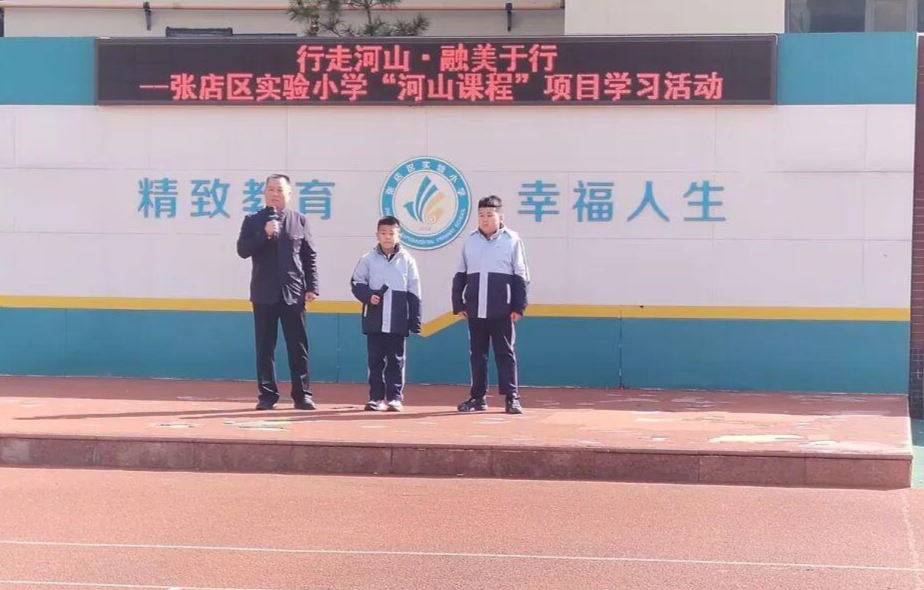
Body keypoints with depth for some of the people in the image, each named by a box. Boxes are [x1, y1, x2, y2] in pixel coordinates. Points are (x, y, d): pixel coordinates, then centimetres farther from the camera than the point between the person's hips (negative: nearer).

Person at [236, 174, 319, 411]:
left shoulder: (300, 221, 8)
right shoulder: (253, 221, 5)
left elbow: (310, 256, 7)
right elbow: (242, 250, -4)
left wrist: (312, 287, -1)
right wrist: (264, 234, -17)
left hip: (293, 293, 0)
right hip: (264, 293, 0)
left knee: (298, 346, 1)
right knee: (265, 347, 2)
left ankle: (302, 394, 6)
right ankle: (267, 395, 8)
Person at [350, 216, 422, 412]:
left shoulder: (407, 260, 3)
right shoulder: (368, 259, 2)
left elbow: (414, 293, 4)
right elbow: (357, 283, 7)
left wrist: (415, 320, 1)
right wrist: (368, 296, -13)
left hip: (398, 321, 0)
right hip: (374, 320, 0)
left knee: (396, 359, 4)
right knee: (375, 359, 5)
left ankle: (394, 397, 10)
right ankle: (376, 397, 10)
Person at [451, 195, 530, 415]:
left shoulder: (512, 240, -1)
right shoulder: (470, 241, 9)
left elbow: (521, 277, -1)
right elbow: (459, 276, 12)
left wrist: (519, 306, -6)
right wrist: (458, 304, 7)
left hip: (502, 310, -3)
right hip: (475, 310, 3)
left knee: (505, 353, -1)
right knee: (477, 354, 8)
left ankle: (512, 397, 1)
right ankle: (478, 397, 15)